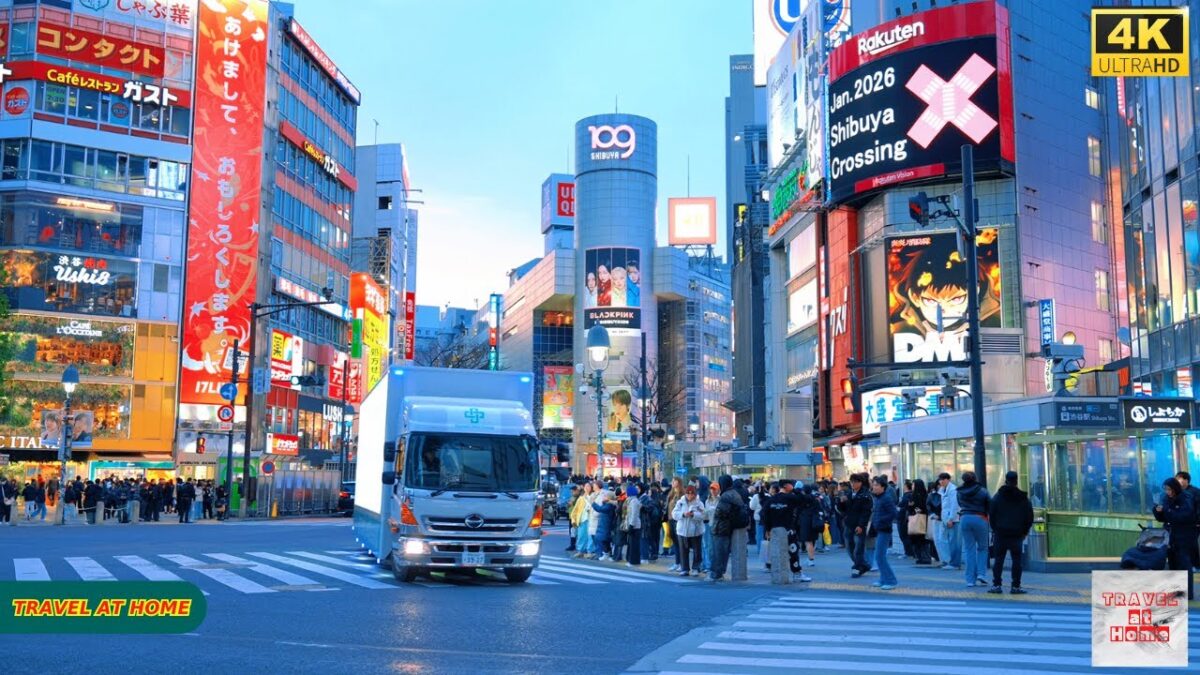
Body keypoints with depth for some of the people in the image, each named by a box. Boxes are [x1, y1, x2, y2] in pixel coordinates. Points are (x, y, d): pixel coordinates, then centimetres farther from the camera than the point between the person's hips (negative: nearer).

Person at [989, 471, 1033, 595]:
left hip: (1001, 533, 0)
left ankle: (996, 585, -2)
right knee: (1016, 559, 3)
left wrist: (994, 529, 9)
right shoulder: (1024, 498, 2)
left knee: (999, 559, 3)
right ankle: (1015, 586, 1)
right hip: (1017, 533, 0)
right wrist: (1024, 532, 12)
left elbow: (991, 514, 0)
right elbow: (1029, 517, 3)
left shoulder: (998, 496, 0)